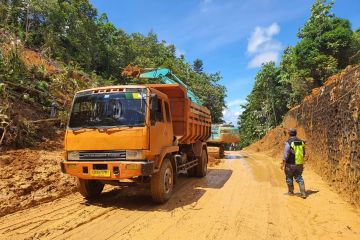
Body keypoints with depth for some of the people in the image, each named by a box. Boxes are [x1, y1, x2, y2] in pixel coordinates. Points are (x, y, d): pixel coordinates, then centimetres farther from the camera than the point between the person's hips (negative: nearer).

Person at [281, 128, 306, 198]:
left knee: (289, 178, 13)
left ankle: (291, 192, 26)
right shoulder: (301, 141, 3)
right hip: (299, 164, 5)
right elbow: (303, 153, 12)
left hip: (290, 164, -5)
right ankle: (303, 193, 2)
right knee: (299, 178, 12)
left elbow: (285, 154, -16)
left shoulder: (288, 142, -16)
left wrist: (283, 163, -8)